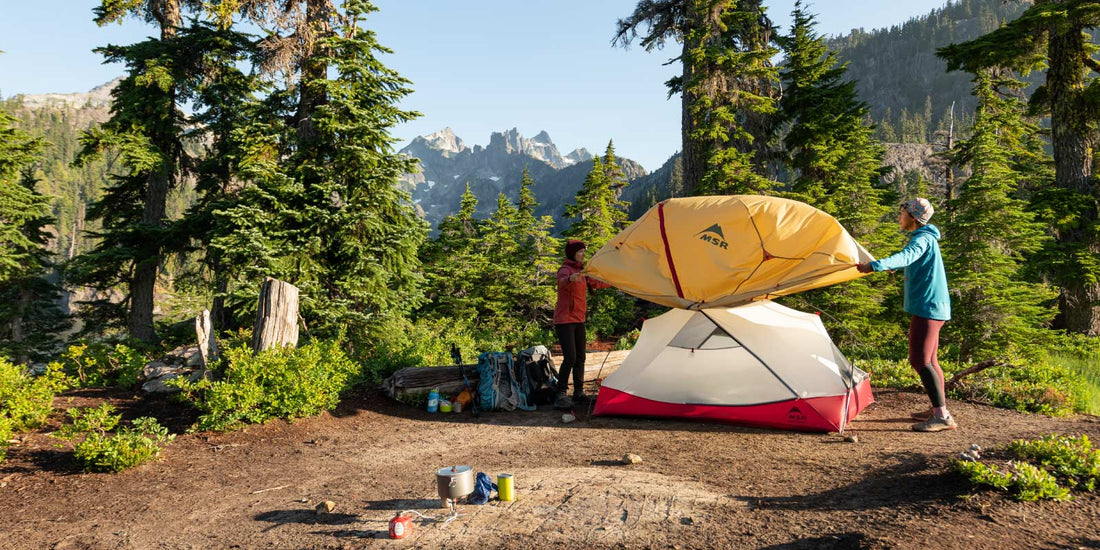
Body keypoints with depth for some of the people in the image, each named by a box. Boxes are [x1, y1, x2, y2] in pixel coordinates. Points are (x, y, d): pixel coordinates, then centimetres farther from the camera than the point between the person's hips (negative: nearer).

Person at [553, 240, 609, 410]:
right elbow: (562, 281, -39)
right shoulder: (565, 270, -14)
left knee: (580, 357, 11)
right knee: (570, 357, -17)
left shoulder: (581, 271, 13)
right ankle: (560, 396, -14)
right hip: (564, 320, -8)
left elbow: (596, 283, 28)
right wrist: (571, 278, -62)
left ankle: (579, 392, 22)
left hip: (579, 320, 9)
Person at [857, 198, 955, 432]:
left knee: (920, 360, -13)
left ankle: (942, 416, -14)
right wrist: (891, 267, 57)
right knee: (929, 360, 16)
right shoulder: (924, 237, 18)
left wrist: (875, 265, -50)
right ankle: (939, 410, 24)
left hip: (927, 307, -11)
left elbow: (906, 256, -36)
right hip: (932, 307, 11)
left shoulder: (922, 238, -13)